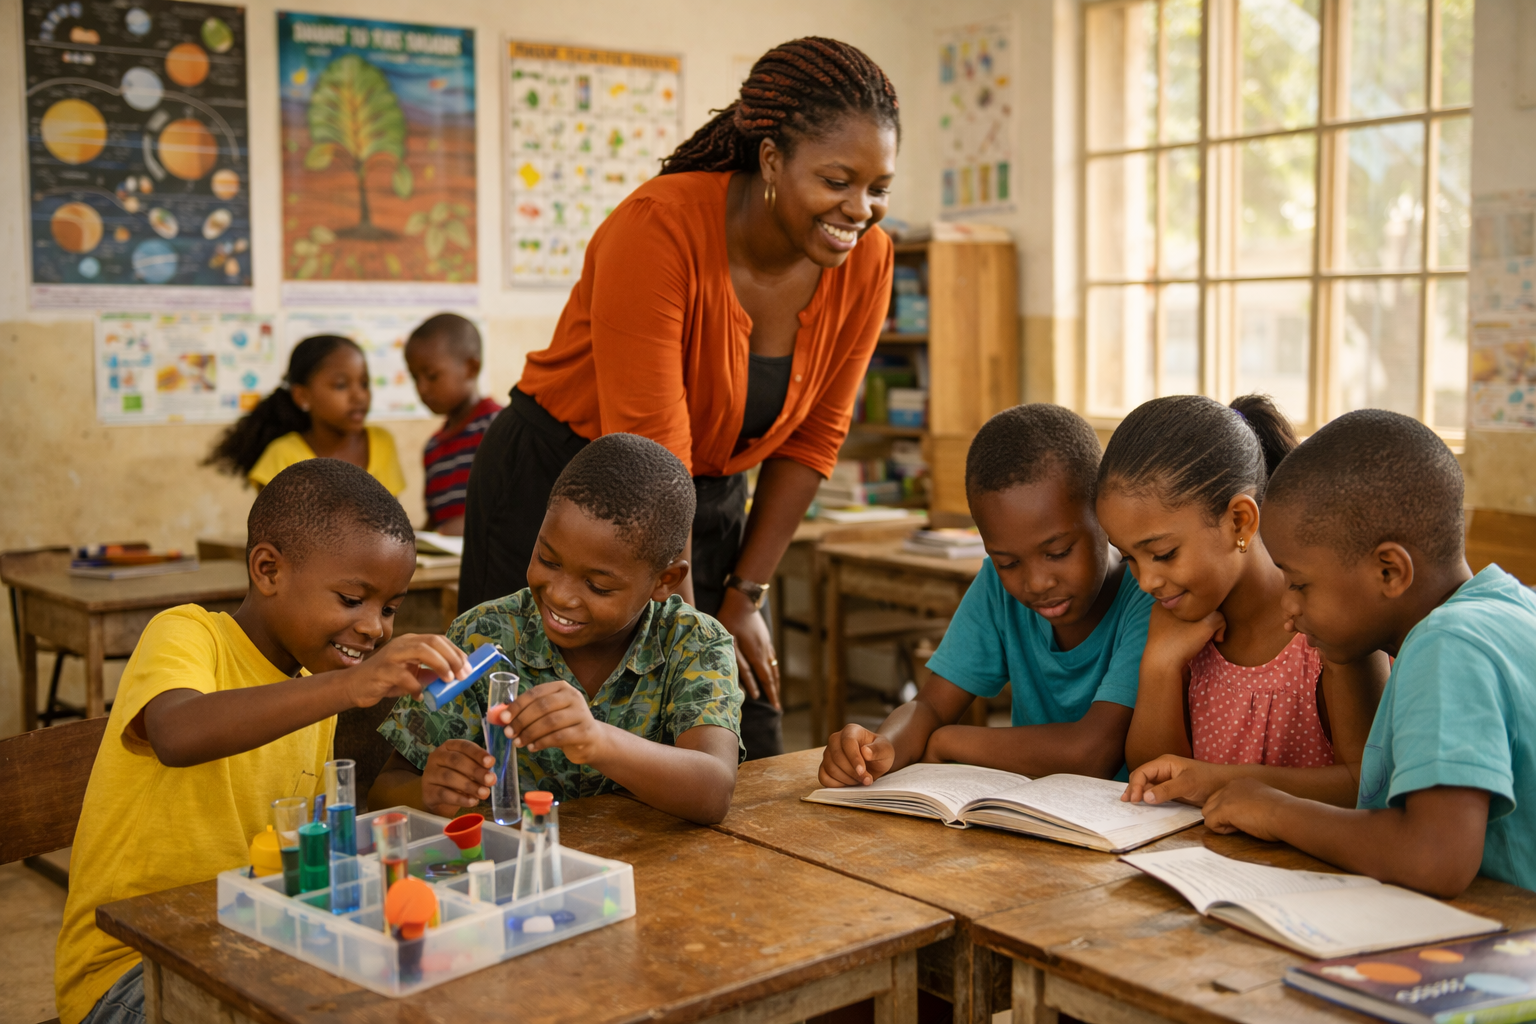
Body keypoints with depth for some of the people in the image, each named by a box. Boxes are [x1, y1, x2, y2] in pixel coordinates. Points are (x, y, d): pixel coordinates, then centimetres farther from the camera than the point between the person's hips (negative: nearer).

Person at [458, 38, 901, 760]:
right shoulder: (660, 229, -25)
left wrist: (745, 597, -1)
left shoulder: (865, 260, -9)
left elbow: (812, 437, 0)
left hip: (711, 501, 5)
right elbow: (649, 450, -24)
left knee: (750, 769, 2)